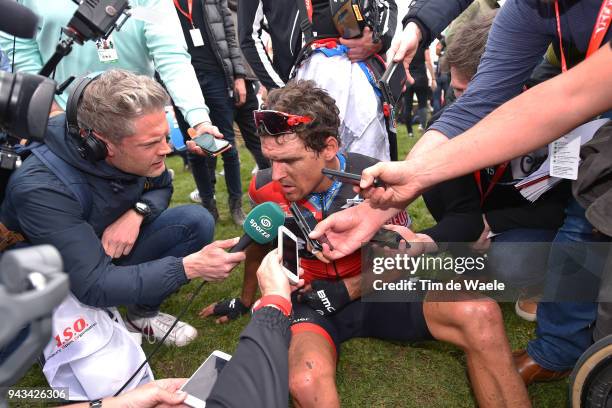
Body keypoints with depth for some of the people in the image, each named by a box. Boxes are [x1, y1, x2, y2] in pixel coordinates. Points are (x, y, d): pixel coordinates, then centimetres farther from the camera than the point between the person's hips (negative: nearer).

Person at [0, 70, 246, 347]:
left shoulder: (138, 151, -19)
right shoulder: (41, 188, -34)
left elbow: (162, 187, 3)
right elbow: (94, 286, -36)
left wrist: (136, 214, -20)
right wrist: (189, 266, -39)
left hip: (118, 247, 5)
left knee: (197, 222, -16)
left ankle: (144, 313, 2)